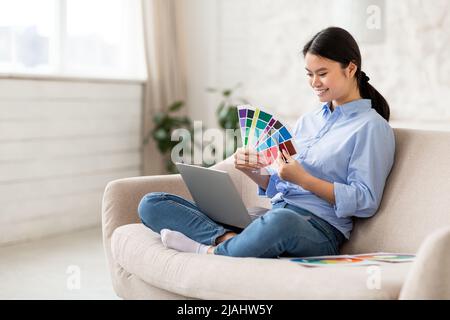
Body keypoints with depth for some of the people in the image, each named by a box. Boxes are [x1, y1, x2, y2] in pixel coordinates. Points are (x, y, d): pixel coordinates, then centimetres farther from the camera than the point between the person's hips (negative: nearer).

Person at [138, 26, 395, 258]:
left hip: (319, 228, -7)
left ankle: (212, 252, -21)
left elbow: (366, 201, -7)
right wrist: (253, 171, 1)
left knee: (279, 221, -47)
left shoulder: (372, 127, 2)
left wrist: (303, 179, -15)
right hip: (270, 218, 7)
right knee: (151, 204, -4)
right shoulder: (308, 120, 23)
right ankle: (231, 239, -26)